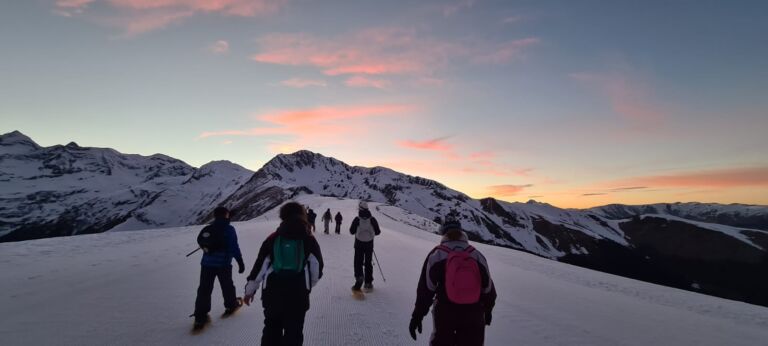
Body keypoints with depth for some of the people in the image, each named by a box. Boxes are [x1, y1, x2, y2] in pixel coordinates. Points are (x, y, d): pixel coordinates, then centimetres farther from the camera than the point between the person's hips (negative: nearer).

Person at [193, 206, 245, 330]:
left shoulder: (207, 229, 4)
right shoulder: (229, 229, -12)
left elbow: (200, 241, 15)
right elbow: (234, 247, -15)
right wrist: (240, 262, -10)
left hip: (207, 264, 4)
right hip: (223, 264, -4)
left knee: (204, 290, 7)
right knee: (227, 286, 17)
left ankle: (200, 317, 4)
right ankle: (231, 305, 35)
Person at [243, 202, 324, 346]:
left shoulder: (273, 238, 1)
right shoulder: (309, 239, -2)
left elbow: (259, 265, 0)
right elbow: (317, 267, 0)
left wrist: (250, 289, 10)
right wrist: (309, 284, 18)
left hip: (272, 292, 2)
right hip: (298, 294, -2)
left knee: (272, 329, 22)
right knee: (294, 332, 12)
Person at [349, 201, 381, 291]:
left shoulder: (357, 219, -13)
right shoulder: (372, 219, -8)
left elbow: (352, 231, -4)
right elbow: (377, 232, -2)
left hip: (359, 243, -2)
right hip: (369, 244, 2)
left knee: (358, 262, 9)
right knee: (368, 262, 14)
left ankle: (359, 276, -14)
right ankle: (368, 282, 19)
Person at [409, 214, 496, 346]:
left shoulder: (436, 255, -10)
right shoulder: (477, 255, -1)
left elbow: (425, 288, -11)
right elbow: (488, 288, 6)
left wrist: (417, 316, -3)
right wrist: (487, 311, 22)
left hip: (445, 312, -2)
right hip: (474, 313, 2)